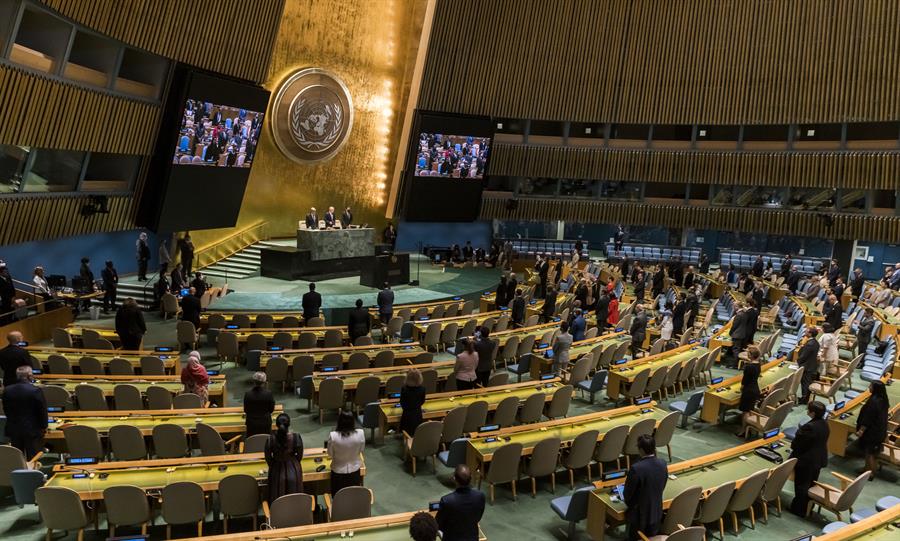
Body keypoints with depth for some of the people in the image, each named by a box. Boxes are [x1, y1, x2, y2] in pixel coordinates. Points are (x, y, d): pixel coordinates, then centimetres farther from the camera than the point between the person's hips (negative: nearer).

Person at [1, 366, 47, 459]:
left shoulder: (7, 390, -3)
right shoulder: (36, 390, -18)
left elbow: (6, 410, 7)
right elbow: (42, 410, -12)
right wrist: (44, 426, 3)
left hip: (14, 429, 4)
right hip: (33, 429, -4)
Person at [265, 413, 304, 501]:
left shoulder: (271, 439, -20)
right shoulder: (296, 437, -20)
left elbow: (268, 458, -6)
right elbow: (300, 455, -6)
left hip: (277, 472, 0)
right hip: (293, 470, 0)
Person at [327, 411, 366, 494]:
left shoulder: (333, 436, -25)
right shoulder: (360, 433, -22)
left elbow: (330, 454, -10)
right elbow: (361, 450, -5)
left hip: (338, 472, -1)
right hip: (355, 470, 1)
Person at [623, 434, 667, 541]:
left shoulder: (636, 468, -29)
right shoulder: (663, 464, -9)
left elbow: (627, 494, -16)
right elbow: (661, 488, 5)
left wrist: (629, 504, 5)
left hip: (640, 515, -5)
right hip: (656, 513, 5)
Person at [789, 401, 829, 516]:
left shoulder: (809, 427, -32)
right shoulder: (824, 423, -5)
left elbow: (796, 444, -22)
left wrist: (793, 445, -1)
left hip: (806, 461, -8)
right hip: (819, 459, 8)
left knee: (802, 486, 8)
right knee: (812, 484, 22)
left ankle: (800, 510, 21)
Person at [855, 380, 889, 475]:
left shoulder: (873, 401, -29)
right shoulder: (883, 398, -2)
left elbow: (868, 418, -25)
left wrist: (861, 430, -18)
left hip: (872, 430, -9)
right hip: (881, 429, 9)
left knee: (869, 452, 7)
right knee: (875, 450, 23)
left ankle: (869, 472, 18)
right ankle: (873, 468, 37)